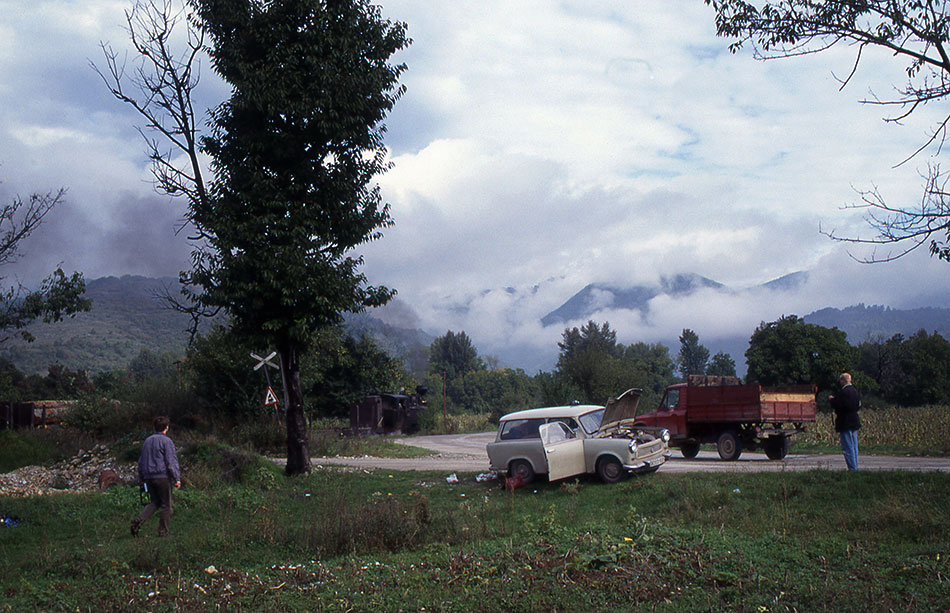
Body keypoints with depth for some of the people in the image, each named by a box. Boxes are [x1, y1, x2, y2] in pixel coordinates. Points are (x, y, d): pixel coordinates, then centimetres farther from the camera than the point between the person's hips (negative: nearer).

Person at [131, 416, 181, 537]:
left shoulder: (147, 441, 15)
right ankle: (163, 531, 3)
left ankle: (138, 520, -6)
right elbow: (171, 461, -13)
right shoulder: (166, 441, -7)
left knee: (154, 502, 14)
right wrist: (177, 478, -13)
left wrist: (142, 477, 26)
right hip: (162, 476, -7)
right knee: (166, 504, 2)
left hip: (149, 477, 7)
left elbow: (141, 461, 20)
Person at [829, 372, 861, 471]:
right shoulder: (855, 390, 10)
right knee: (854, 446, 14)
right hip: (854, 422, 9)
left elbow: (838, 406, -21)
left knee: (847, 447, -5)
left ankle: (852, 468, -6)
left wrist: (832, 399, -1)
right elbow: (858, 405, 16)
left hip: (845, 423, -9)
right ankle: (855, 467, 19)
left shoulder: (843, 392, -17)